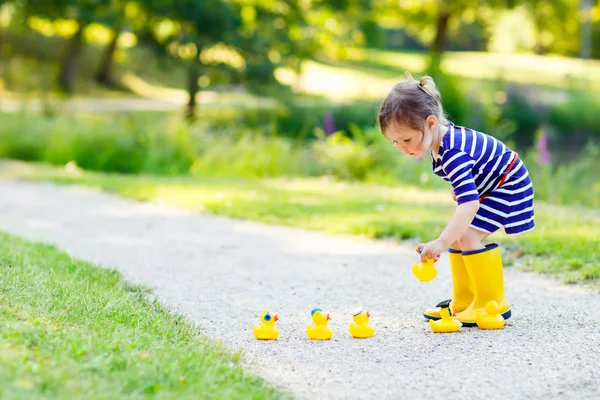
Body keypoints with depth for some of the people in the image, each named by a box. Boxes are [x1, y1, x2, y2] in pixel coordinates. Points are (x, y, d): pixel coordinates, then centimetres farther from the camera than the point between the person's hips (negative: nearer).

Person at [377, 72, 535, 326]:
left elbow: (470, 202, -49)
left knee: (468, 236, -22)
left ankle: (493, 303, -11)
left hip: (509, 186, -10)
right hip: (486, 187, 10)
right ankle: (463, 303, 17)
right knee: (457, 237, 9)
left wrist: (442, 242, -55)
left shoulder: (453, 154, -37)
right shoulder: (444, 136, -7)